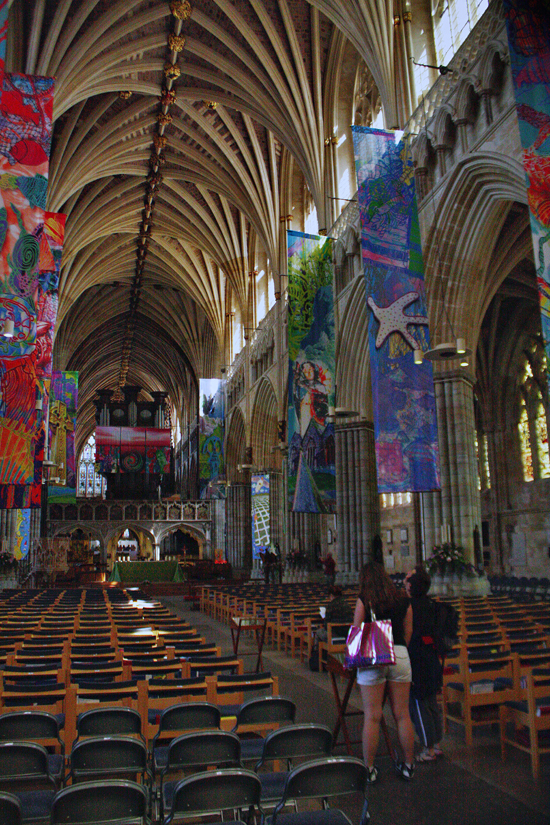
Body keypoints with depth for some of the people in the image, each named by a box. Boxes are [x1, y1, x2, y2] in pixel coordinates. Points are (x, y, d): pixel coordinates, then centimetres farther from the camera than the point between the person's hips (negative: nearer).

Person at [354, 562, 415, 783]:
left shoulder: (364, 600, -3)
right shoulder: (403, 600, 7)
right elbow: (408, 631, 12)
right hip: (400, 655, 4)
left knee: (372, 716, 3)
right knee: (402, 715, 13)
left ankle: (369, 769, 10)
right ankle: (408, 765, 24)